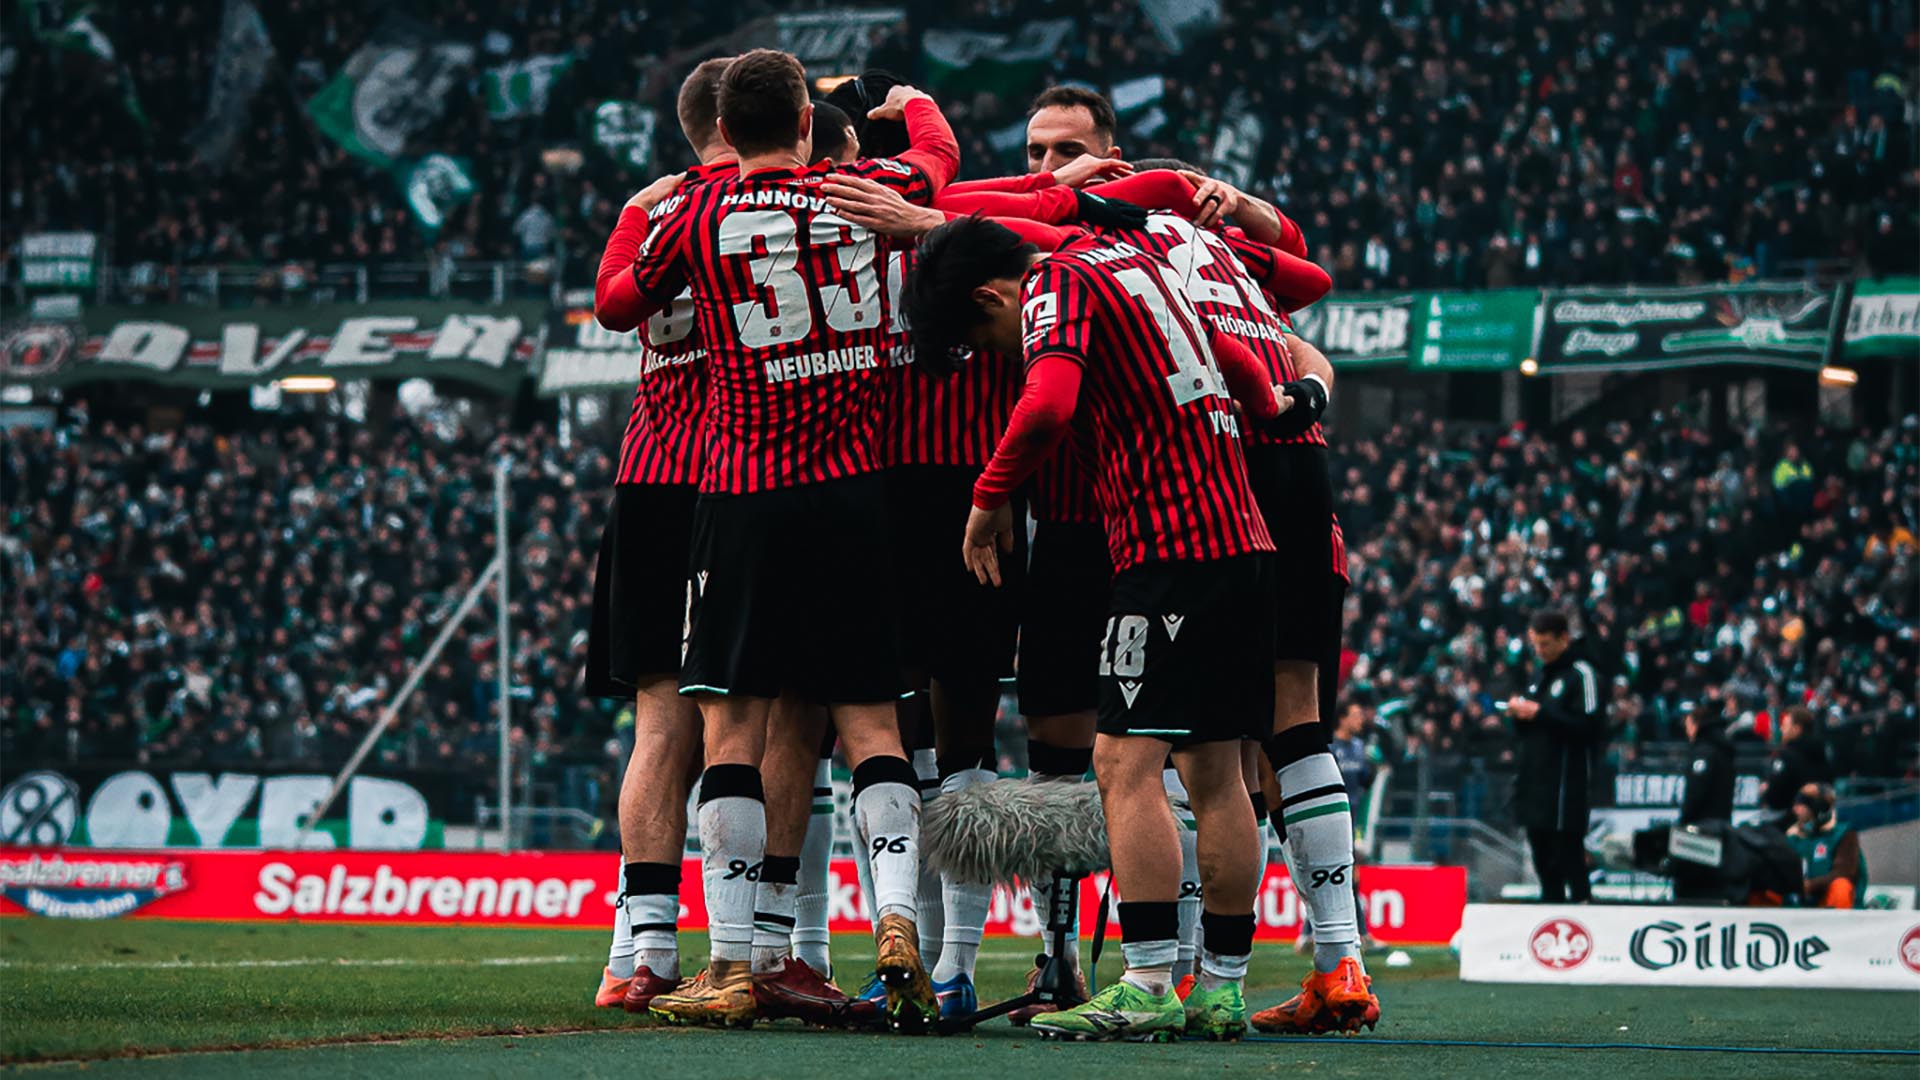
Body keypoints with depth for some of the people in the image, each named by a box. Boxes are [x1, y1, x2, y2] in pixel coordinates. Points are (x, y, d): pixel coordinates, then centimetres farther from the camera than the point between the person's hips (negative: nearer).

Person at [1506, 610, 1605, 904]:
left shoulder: (1581, 673, -9)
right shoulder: (1540, 672, 18)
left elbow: (1591, 728, -19)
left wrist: (1540, 713, -18)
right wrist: (1519, 712, 2)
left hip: (1566, 788, -9)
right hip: (1535, 785, 9)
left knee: (1569, 862, -9)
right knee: (1544, 864, 12)